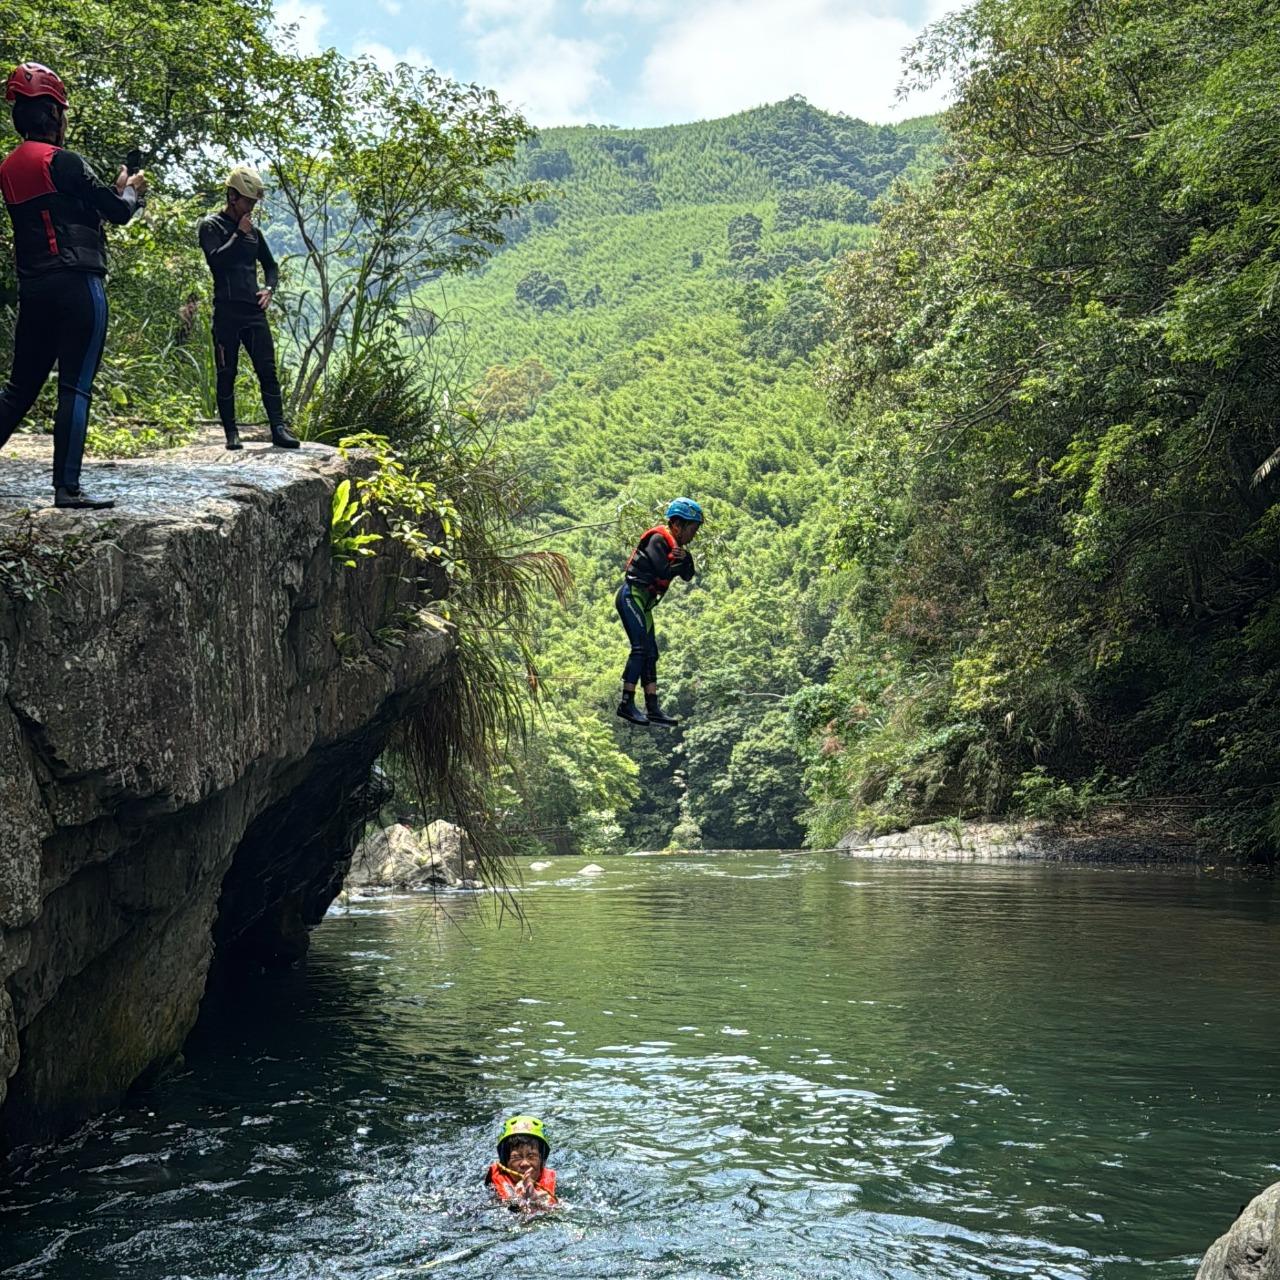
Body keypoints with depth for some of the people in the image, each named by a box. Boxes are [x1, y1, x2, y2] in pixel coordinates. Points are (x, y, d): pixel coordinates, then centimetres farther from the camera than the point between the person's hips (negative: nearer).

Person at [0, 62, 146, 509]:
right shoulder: (63, 161, -10)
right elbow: (117, 212, -4)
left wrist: (113, 191, 23)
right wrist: (131, 190, 18)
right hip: (77, 285, -8)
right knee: (75, 387, -5)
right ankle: (67, 487, -7)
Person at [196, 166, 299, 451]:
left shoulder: (254, 231, 17)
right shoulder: (211, 226, 1)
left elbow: (271, 266, 26)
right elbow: (216, 260, -15)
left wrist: (269, 288, 7)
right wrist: (239, 235, -10)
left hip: (254, 310, 5)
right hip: (226, 311, -5)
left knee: (268, 370, -3)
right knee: (227, 374, 0)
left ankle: (279, 428, -5)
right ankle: (231, 433, 3)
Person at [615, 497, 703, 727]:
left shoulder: (676, 545, 15)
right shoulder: (659, 538, -13)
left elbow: (687, 576, 9)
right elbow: (664, 572, -24)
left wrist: (686, 558, -11)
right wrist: (681, 561, -6)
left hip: (642, 601, 10)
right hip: (631, 595, -10)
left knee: (650, 653, 7)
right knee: (641, 648, -18)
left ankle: (652, 709, 7)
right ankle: (626, 704, -19)